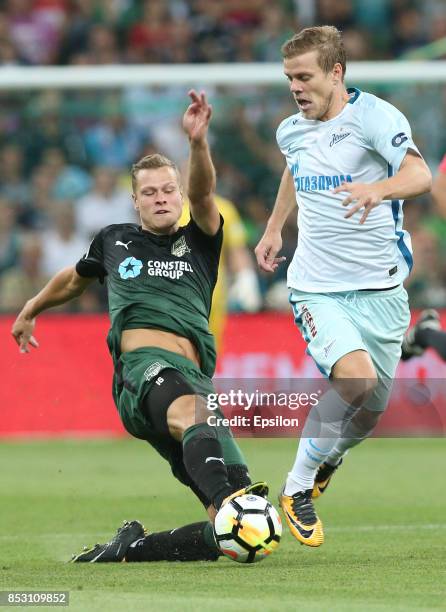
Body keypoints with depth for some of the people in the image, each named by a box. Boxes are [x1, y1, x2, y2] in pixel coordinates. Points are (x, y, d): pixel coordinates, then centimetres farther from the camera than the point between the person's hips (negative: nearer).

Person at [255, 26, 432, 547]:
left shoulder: (374, 116, -12)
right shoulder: (291, 131, 4)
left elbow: (419, 175, -28)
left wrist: (379, 189, -47)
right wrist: (274, 227, 27)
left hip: (379, 288, -1)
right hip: (316, 286, 1)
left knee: (369, 412, 8)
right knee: (357, 377, -26)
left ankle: (327, 459, 44)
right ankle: (297, 489, -11)